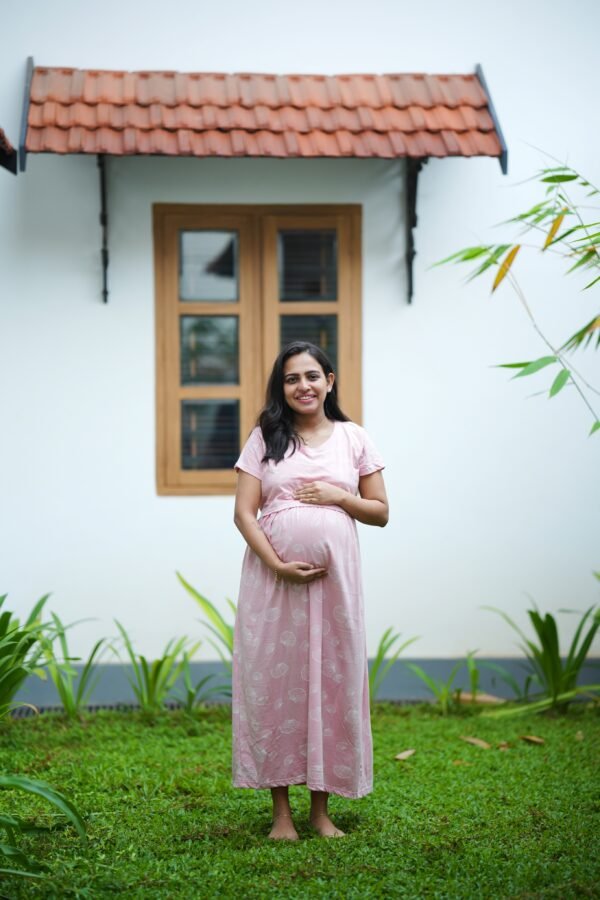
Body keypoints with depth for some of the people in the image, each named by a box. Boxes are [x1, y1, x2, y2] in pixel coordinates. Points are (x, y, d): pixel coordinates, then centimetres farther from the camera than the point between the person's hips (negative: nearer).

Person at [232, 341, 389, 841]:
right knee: (273, 681, 0)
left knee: (331, 680, 3)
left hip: (334, 578, 1)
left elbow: (380, 512, 10)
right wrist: (278, 565, -14)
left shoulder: (354, 438, 8)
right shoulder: (265, 438, 6)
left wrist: (337, 496, -8)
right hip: (273, 578, -1)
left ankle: (322, 809, 14)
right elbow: (244, 512, -1)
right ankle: (281, 810, 10)